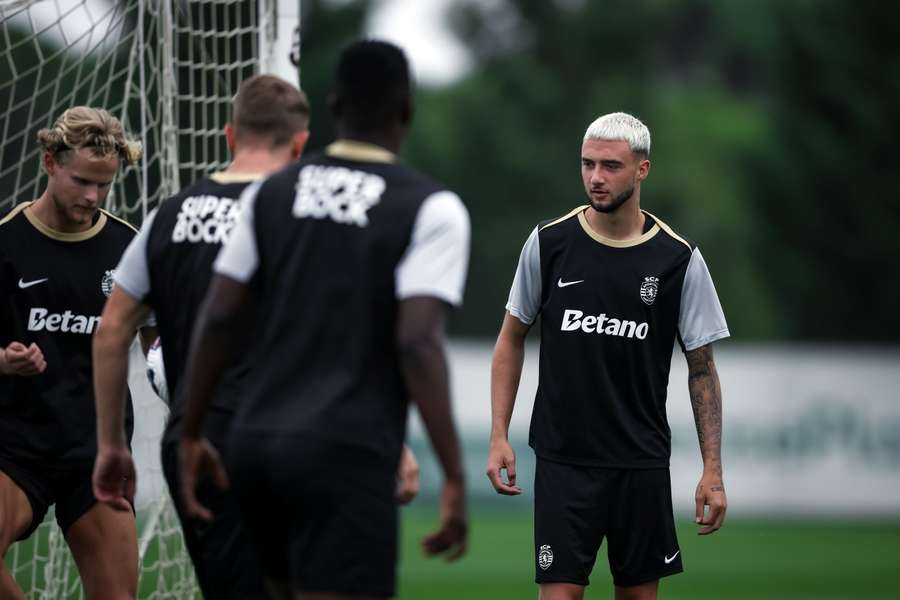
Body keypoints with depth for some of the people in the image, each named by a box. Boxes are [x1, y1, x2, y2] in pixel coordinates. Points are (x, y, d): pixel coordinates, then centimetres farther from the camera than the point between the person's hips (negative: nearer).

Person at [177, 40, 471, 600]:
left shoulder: (273, 194, 9)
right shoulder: (431, 209, -5)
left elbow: (218, 319, 6)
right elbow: (417, 343, -16)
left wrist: (192, 435, 15)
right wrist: (455, 477, -15)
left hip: (256, 445, 6)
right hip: (346, 455, -6)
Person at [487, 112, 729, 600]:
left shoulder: (679, 259, -2)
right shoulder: (548, 243, -1)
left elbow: (701, 367, 3)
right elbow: (512, 338, 9)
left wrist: (713, 469, -3)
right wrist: (499, 438, 1)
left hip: (642, 463, 1)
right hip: (563, 459, -1)